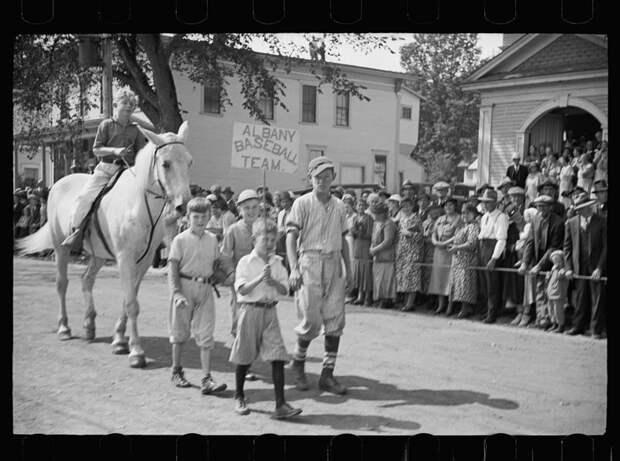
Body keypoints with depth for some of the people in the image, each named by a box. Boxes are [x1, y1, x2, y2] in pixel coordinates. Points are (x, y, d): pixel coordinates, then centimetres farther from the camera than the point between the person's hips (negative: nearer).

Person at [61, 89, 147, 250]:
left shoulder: (136, 129, 12)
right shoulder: (106, 125, 5)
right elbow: (96, 149, 1)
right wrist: (114, 150, -15)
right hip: (106, 168, -2)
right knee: (85, 197, -19)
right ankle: (77, 230, -6)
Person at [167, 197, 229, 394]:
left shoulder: (212, 239, 8)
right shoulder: (180, 240, -5)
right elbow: (173, 269, -9)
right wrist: (177, 293, -18)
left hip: (205, 289, 3)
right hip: (185, 287, -3)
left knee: (206, 335, -2)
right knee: (180, 332, 11)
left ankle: (207, 379, -2)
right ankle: (176, 371, 29)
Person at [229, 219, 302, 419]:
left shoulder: (277, 262, 8)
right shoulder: (245, 262, -3)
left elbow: (284, 289, 3)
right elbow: (242, 290, -12)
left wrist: (273, 281, -15)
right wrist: (260, 278, -23)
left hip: (270, 311, 3)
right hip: (250, 310, -3)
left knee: (277, 356, -8)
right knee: (245, 357, 8)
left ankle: (280, 404, -8)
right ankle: (239, 397, 29)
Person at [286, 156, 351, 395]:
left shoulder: (339, 205, 14)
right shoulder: (302, 203, -1)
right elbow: (291, 236, -9)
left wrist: (348, 269, 17)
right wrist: (294, 268, -20)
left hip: (334, 263, 5)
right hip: (310, 261, -5)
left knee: (335, 319, 0)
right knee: (311, 320, -5)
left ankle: (327, 374, 7)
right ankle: (298, 362, 22)